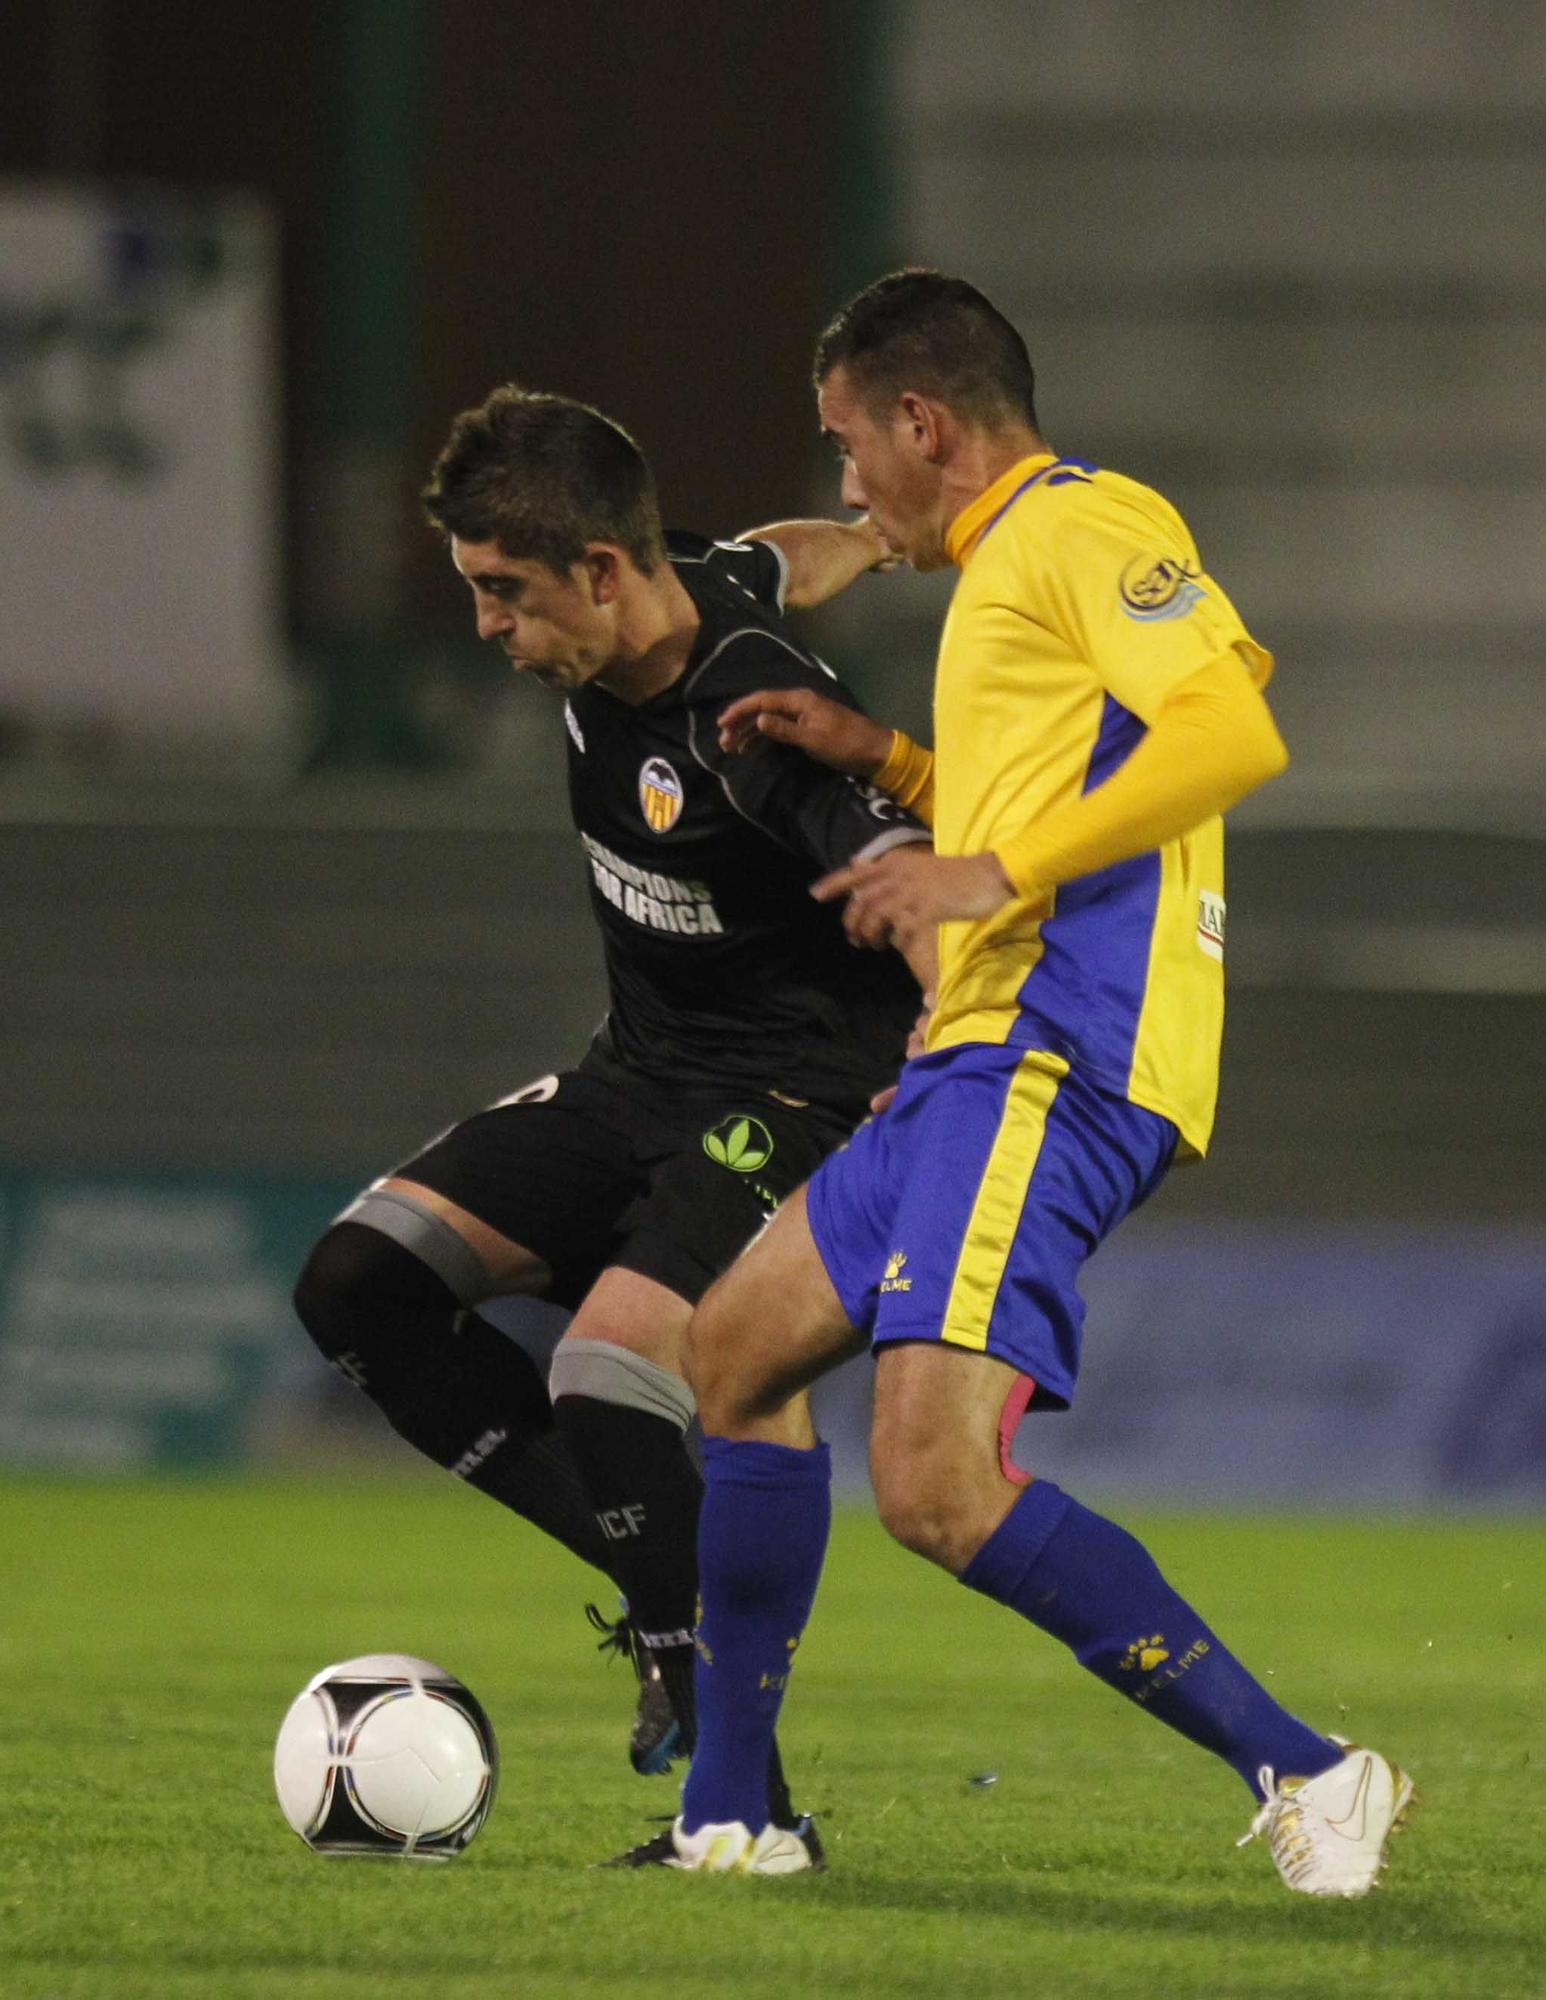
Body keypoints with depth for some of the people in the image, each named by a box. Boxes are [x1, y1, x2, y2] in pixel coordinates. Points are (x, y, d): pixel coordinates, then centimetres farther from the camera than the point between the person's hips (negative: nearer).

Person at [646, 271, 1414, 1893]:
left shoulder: (1083, 528, -6)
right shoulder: (1008, 562, 26)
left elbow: (1233, 731, -21)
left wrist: (992, 872, -23)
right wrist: (878, 760, 26)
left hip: (1061, 1061, -11)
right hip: (985, 1059, 11)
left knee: (936, 1485, -22)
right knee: (738, 1346, 19)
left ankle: (1300, 1772, -19)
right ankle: (727, 1816, 24)